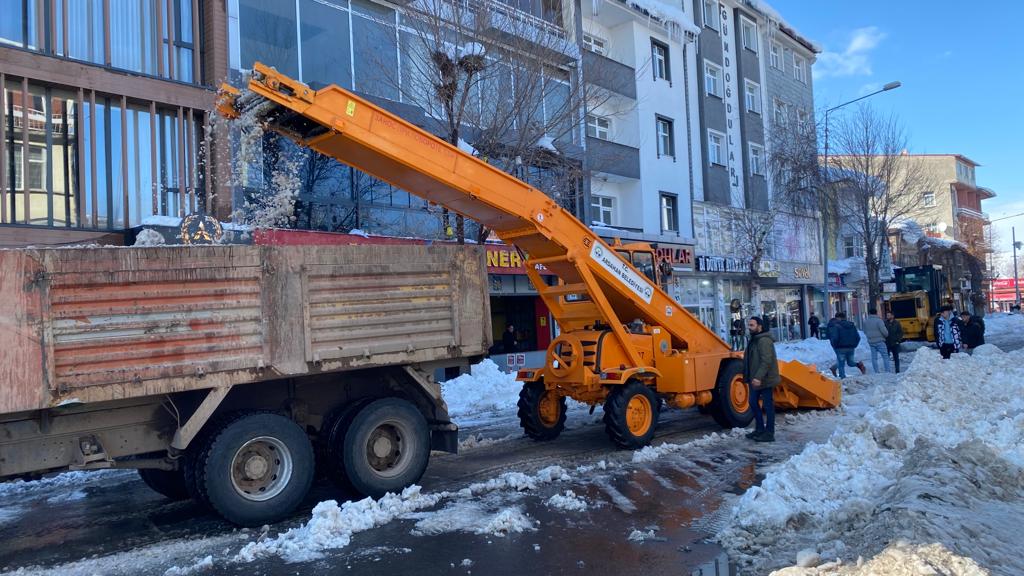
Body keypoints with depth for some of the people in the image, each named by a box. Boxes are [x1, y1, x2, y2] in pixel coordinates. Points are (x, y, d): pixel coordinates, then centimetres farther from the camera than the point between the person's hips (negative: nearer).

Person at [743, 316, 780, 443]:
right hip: (755, 379, 10)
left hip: (765, 380, -10)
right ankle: (760, 429, 28)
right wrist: (748, 377, 23)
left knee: (768, 405, -3)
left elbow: (766, 361, -26)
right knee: (753, 402, 16)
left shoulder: (764, 341, -18)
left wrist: (759, 377, -31)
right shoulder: (754, 340, 15)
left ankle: (769, 433, 3)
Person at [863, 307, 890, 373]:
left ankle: (876, 372, 8)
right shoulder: (878, 320, -14)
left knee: (874, 358, 8)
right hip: (879, 342, -5)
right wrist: (886, 335, 4)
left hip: (871, 342, 5)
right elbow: (884, 330, -17)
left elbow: (865, 332, 13)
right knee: (885, 357, 3)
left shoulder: (866, 321, 4)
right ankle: (887, 371, 0)